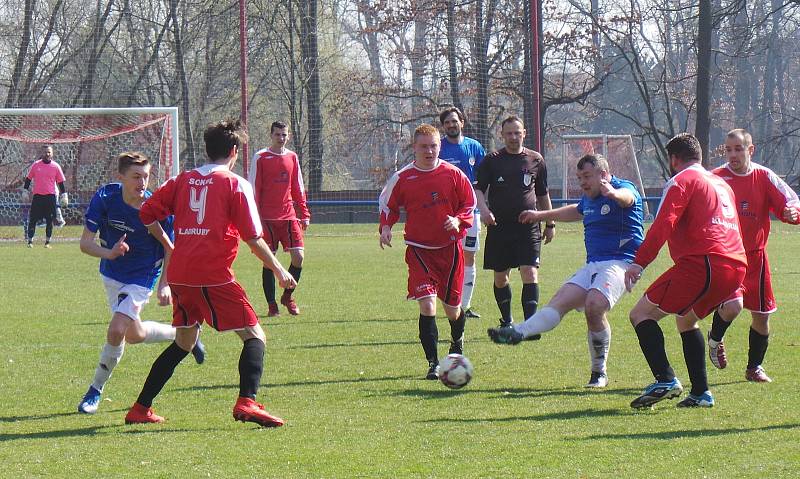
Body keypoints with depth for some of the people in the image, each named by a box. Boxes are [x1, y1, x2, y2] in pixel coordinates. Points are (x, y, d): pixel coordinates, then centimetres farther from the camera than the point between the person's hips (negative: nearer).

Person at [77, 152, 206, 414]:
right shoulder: (105, 198, -20)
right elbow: (86, 242, -18)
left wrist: (165, 285, -24)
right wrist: (109, 253, -38)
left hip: (141, 278, -4)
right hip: (111, 274, 4)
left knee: (117, 331, -21)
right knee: (134, 335, 19)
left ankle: (95, 390, -2)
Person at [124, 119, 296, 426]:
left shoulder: (183, 180, 14)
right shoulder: (236, 184, 0)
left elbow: (148, 213, 13)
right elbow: (253, 237, -4)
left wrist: (168, 246, 27)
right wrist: (278, 270, 7)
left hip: (179, 275, 6)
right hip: (214, 276, -6)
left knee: (184, 342, 21)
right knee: (255, 336, 0)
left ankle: (140, 409, 20)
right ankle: (246, 403, -22)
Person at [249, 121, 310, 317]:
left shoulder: (292, 157, 11)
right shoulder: (260, 157, -1)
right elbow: (254, 189, -1)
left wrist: (304, 214, 12)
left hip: (289, 216, 3)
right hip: (267, 218, -3)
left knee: (298, 257, -6)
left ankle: (287, 296, 14)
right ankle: (272, 305, 7)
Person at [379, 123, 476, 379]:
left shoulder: (453, 174, -2)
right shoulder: (402, 178, -1)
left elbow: (470, 203, 6)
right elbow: (388, 205, 12)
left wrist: (458, 220, -13)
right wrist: (385, 227, -5)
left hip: (450, 247, 1)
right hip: (419, 250, -1)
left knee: (452, 307, 10)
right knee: (427, 303, -17)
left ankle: (457, 345, 43)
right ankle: (433, 363, -13)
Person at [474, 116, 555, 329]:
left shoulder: (536, 160, 9)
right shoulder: (492, 160, 4)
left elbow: (543, 194, 19)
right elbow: (478, 189, 0)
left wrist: (550, 223, 21)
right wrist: (484, 209, -20)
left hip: (529, 227, 0)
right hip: (499, 227, 1)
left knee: (530, 273, -14)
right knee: (500, 277, 8)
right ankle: (507, 321, 25)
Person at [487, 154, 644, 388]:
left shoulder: (624, 188, -7)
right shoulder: (588, 199, 18)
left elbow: (626, 197, -34)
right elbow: (575, 211, 42)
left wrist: (613, 193, -59)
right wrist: (541, 215, 53)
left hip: (620, 262, -8)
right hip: (593, 265, 8)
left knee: (594, 305, -27)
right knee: (561, 300, -9)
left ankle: (599, 373, -15)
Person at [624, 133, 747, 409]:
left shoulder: (682, 180, 2)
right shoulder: (721, 183, 27)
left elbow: (663, 224, -12)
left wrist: (639, 262, -16)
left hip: (701, 262, -8)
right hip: (736, 266, 8)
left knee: (641, 314, -3)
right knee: (686, 319, 28)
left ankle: (665, 381, -20)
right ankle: (701, 393, 19)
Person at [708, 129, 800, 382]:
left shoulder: (764, 177, 0)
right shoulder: (716, 178, -7)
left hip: (754, 255, 3)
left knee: (761, 315, 7)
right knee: (732, 305, -23)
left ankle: (755, 367, 28)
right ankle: (715, 340, 11)